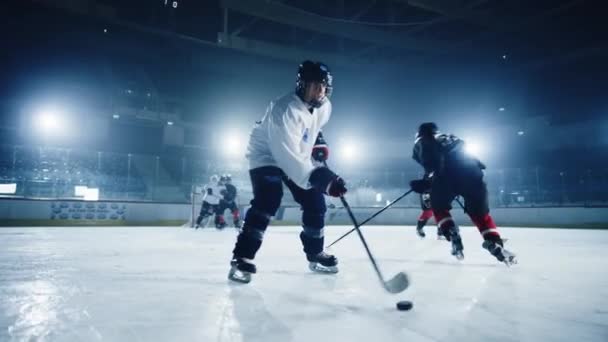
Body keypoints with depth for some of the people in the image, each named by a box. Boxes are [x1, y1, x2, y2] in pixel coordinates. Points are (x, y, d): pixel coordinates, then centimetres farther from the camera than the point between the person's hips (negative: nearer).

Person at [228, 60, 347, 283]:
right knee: (268, 201, -27)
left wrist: (318, 143, 6)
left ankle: (315, 255, 21)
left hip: (297, 158, 7)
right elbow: (288, 156, -42)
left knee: (315, 202, 3)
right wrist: (321, 177, -47)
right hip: (266, 155, -7)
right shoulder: (285, 110, -34)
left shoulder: (324, 107, -9)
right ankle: (242, 258, -19)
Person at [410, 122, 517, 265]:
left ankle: (452, 236, 4)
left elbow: (432, 164, -4)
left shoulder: (421, 142, 18)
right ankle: (495, 244, 2)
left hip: (449, 172, -5)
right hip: (471, 169, 5)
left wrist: (425, 183, 3)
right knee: (480, 212, 18)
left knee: (438, 206, 21)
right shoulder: (447, 138, 38)